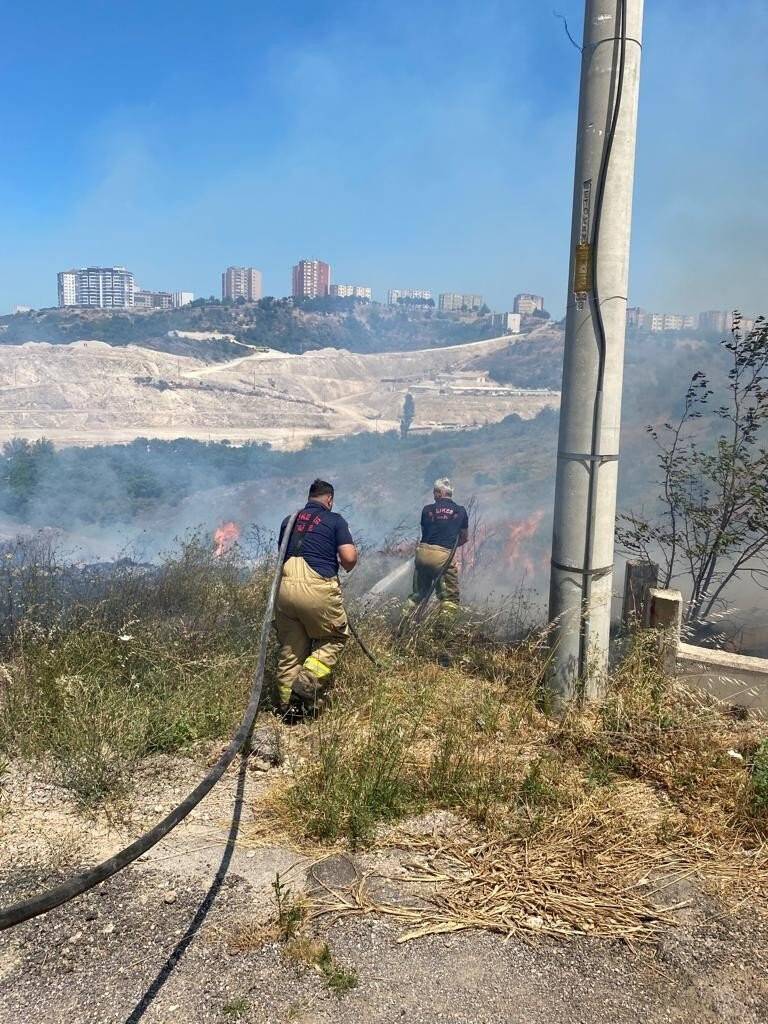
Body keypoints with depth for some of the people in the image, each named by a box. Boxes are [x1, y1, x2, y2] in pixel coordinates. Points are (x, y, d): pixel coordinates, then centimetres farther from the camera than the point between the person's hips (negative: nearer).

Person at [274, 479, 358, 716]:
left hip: (284, 587, 5)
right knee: (336, 637, 15)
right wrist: (346, 565, 16)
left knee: (290, 648, 15)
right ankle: (306, 685, -1)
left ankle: (287, 703, 19)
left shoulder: (289, 520, 17)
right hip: (317, 588, -5)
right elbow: (350, 558, -6)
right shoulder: (335, 520, 2)